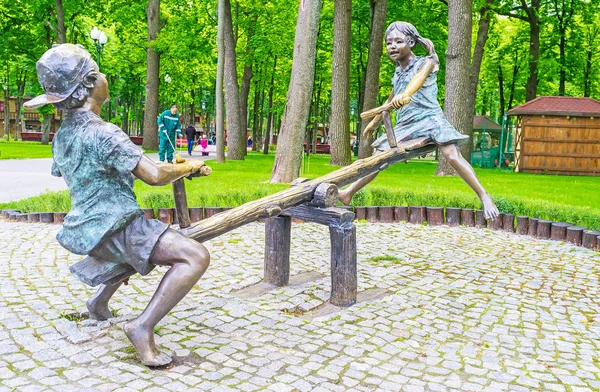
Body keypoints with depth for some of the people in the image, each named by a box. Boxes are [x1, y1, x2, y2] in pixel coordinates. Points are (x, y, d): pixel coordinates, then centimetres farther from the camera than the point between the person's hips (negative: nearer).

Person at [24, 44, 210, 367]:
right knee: (197, 256, -19)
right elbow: (155, 176, -25)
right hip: (114, 229, -10)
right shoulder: (102, 133, -19)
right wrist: (190, 166, -6)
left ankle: (101, 301, 33)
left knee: (144, 239, 39)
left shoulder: (62, 135, 10)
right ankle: (143, 326, -21)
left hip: (86, 230, 10)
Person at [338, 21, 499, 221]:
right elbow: (391, 99, 29)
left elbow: (419, 77, -29)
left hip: (430, 118, -6)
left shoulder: (426, 63, -5)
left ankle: (484, 197, -19)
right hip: (405, 125, 6)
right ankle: (347, 193, 13)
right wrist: (375, 121, 38)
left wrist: (405, 94, -52)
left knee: (453, 157, -24)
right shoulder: (397, 73, 14)